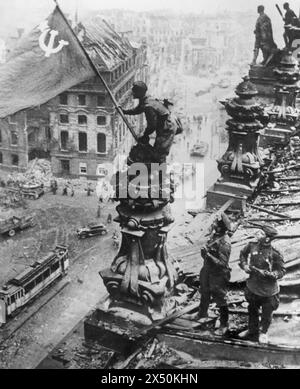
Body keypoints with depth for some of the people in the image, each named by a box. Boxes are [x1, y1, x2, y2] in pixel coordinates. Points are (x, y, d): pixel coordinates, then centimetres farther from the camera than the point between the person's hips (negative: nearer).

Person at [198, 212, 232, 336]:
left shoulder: (224, 243, -30)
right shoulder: (215, 234, -5)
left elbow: (222, 263, -30)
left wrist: (208, 255, -34)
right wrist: (205, 252, -5)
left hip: (218, 275, -9)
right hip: (207, 270, 9)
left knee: (221, 301, 6)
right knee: (204, 294, 29)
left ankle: (224, 325, 23)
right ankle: (202, 313, 53)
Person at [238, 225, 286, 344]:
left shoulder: (274, 254, -22)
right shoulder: (252, 246, -9)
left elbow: (281, 271, -14)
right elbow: (242, 254, 11)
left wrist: (268, 274, -28)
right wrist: (244, 265, -5)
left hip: (268, 290, -4)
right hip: (252, 287, 4)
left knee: (267, 314, 14)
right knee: (252, 310, 24)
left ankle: (263, 332, 40)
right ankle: (252, 330, 46)